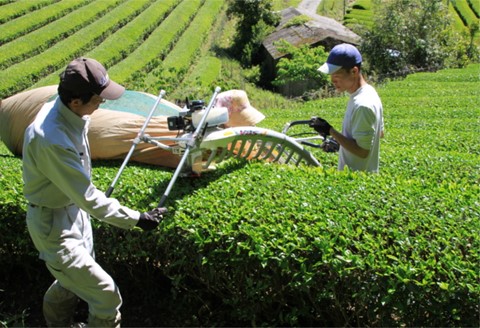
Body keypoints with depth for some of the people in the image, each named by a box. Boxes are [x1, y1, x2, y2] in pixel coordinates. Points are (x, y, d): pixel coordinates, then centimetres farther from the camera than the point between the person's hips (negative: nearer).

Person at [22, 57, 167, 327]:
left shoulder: (68, 112, -9)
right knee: (107, 296, -4)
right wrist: (136, 219, -26)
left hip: (74, 210, 9)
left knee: (74, 279, 29)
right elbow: (87, 196, -31)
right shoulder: (52, 139, -37)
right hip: (54, 224, -9)